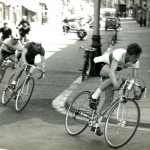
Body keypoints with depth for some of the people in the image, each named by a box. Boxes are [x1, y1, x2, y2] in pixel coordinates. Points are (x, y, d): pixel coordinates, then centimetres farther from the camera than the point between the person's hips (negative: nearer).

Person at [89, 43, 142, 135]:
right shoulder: (120, 54, -36)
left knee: (109, 98, -5)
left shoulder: (135, 61, -19)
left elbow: (135, 77, -21)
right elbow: (112, 71, -47)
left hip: (109, 71, 6)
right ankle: (94, 97, -28)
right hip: (100, 64, -6)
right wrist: (115, 82, -64)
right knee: (116, 76, -38)